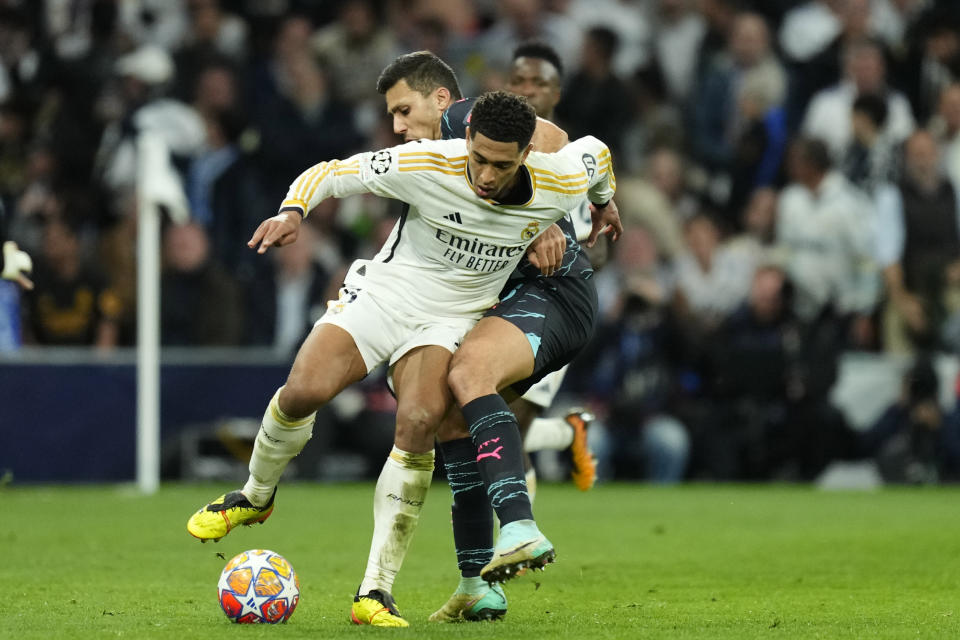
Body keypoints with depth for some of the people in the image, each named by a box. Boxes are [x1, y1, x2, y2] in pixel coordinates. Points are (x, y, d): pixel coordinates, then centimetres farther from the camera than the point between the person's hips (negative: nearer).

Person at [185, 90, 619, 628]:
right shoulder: (425, 164, -22)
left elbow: (594, 151, 10)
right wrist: (293, 211, -30)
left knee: (419, 423, -28)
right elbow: (330, 173, -11)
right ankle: (256, 497, 13)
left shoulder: (561, 185, -15)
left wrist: (604, 200, 31)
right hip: (381, 294, 0)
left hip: (451, 321, 1)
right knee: (303, 392, -23)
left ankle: (376, 591, -23)